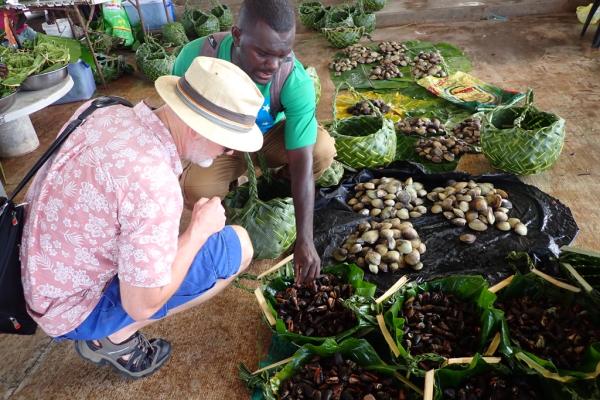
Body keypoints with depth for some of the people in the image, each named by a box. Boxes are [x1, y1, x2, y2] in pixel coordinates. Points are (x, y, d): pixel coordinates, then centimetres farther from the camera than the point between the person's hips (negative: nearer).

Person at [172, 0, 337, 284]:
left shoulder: (297, 82, -32)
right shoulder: (197, 55, -29)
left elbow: (302, 162, -33)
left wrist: (304, 240, -36)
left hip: (269, 139, 0)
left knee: (322, 149, -29)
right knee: (196, 191, -31)